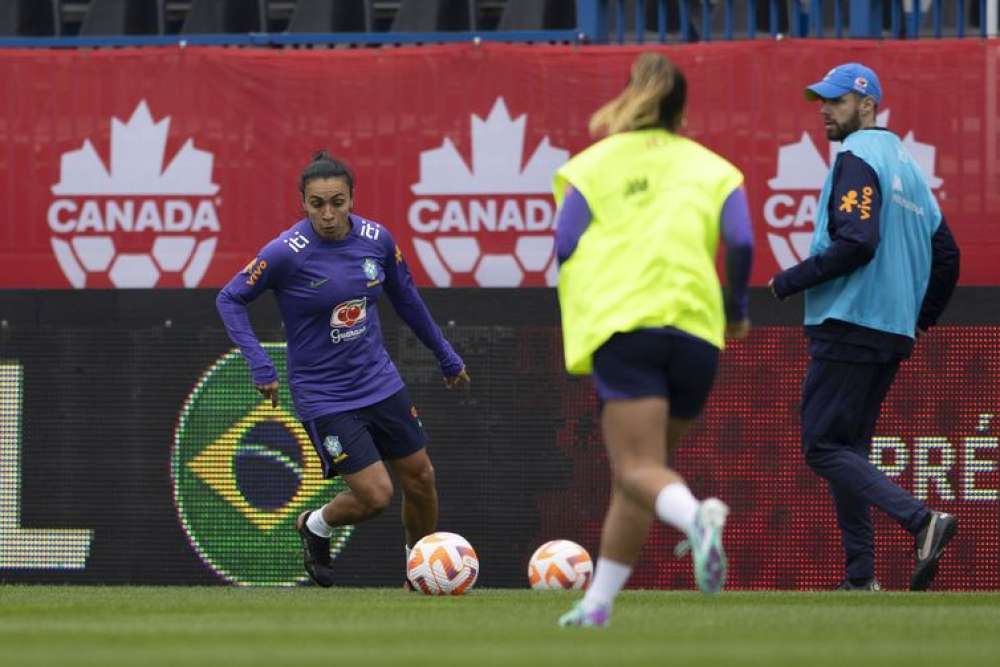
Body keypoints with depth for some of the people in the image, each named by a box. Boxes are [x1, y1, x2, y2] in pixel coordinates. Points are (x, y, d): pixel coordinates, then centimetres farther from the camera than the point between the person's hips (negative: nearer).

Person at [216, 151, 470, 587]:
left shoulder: (377, 240, -6)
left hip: (379, 382, 5)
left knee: (420, 478, 12)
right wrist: (259, 366, -20)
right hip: (324, 398, -5)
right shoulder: (287, 253, -20)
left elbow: (404, 297, 12)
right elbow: (230, 299, -10)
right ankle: (315, 527, 23)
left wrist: (445, 356, 20)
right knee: (375, 495, -9)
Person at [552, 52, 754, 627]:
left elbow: (565, 247, 4)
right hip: (696, 325, 3)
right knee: (638, 474, 14)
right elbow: (741, 243, 1)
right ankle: (598, 602, 13)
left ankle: (698, 516, -43)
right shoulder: (713, 169, 15)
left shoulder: (593, 164, 13)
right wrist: (737, 311, 15)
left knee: (638, 470, -11)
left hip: (622, 322, -3)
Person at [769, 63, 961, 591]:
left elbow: (857, 244, -21)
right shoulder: (907, 167, 19)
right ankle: (860, 577, 5)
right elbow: (946, 255, 20)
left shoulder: (858, 160, -9)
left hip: (848, 327, -9)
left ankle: (921, 521, -24)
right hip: (893, 333, 9)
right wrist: (920, 320, 24)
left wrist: (789, 283, -13)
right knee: (848, 448, 12)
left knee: (823, 447, -9)